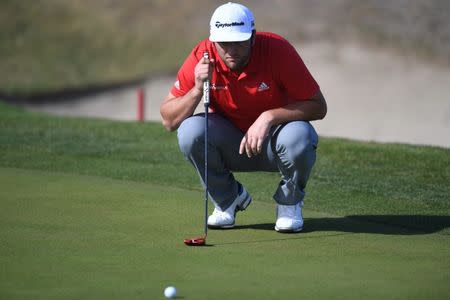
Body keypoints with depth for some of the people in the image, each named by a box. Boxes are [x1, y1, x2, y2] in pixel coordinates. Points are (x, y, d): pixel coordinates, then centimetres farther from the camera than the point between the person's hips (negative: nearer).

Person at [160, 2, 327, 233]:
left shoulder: (277, 50, -23)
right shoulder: (202, 57, -17)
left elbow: (318, 107, -20)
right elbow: (168, 120, -14)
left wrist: (268, 117, -32)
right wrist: (197, 90, -31)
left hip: (273, 144, -2)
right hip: (231, 144, 2)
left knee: (298, 136, -35)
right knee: (190, 131, -28)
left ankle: (290, 202, -1)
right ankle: (227, 199, 1)